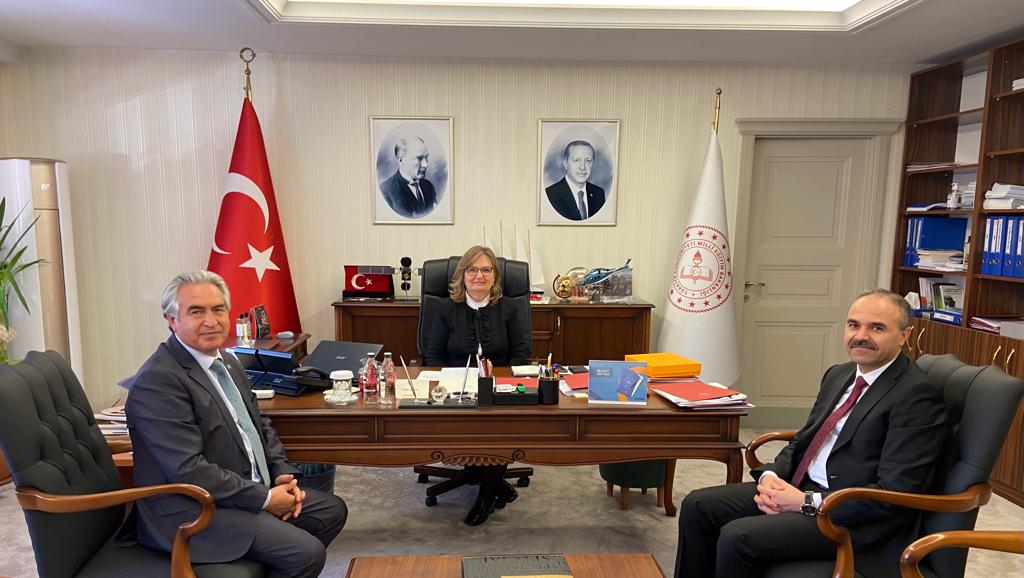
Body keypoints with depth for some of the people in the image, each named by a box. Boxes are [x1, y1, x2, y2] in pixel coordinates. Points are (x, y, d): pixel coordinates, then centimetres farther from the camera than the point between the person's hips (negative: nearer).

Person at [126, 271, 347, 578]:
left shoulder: (227, 362, 9)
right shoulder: (158, 381, -20)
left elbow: (259, 425, 17)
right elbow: (189, 470, -25)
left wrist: (283, 473, 1)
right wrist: (264, 498, -19)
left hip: (253, 488, 9)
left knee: (332, 510, 11)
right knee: (307, 553, -20)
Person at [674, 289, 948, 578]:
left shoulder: (918, 396, -14)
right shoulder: (838, 374, 12)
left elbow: (895, 493, -19)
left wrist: (806, 502, -18)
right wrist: (771, 476, -4)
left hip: (855, 521, -8)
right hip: (800, 489, 8)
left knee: (737, 537, -24)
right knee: (698, 506, -2)